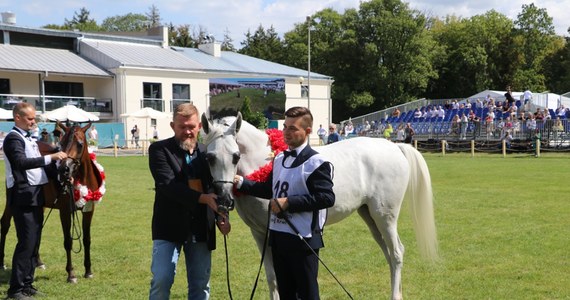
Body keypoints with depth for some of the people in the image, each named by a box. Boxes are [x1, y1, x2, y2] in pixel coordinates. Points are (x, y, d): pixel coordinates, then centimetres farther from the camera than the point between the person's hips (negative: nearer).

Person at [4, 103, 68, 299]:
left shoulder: (29, 138, 17)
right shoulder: (13, 138, -11)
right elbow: (22, 162, -27)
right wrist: (50, 157, -31)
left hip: (36, 195, 9)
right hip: (23, 196, -9)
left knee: (34, 242, 12)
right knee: (26, 243, -9)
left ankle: (27, 283, 20)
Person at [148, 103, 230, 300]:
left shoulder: (206, 152, 9)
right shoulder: (159, 150, -4)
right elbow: (168, 185, -18)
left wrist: (222, 216, -5)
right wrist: (203, 198, -28)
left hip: (201, 229, 4)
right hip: (169, 226, -4)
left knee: (201, 284, 10)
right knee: (162, 280, -11)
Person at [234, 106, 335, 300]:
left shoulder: (316, 163, -14)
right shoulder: (280, 159, 11)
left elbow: (327, 198, -23)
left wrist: (289, 202, -24)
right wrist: (241, 183, 10)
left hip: (303, 238, -8)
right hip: (278, 234, 8)